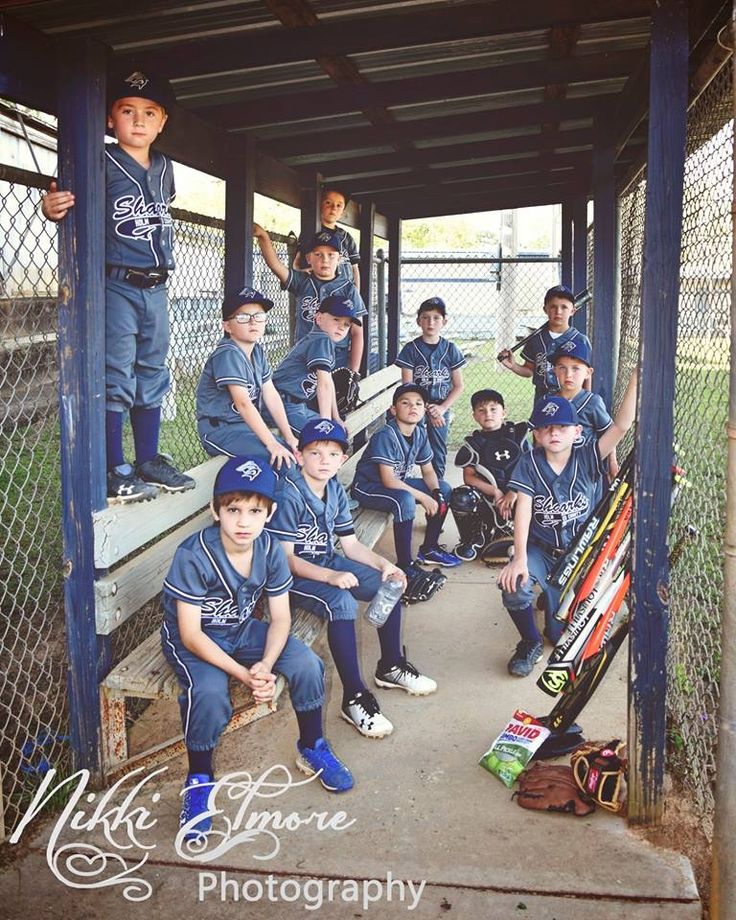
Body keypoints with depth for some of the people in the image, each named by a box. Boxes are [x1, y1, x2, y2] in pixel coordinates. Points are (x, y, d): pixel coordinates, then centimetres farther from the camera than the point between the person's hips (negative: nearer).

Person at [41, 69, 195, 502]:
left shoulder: (165, 168, 10)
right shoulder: (102, 164, -8)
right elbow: (68, 204, -15)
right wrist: (53, 207, -36)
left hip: (156, 288, 7)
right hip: (117, 286, -7)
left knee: (152, 376, 13)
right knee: (116, 377, -2)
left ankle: (149, 462, 24)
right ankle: (115, 471, 6)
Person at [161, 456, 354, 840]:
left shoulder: (271, 550, -14)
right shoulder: (193, 555, -28)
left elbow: (280, 617, -8)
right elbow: (191, 634, -25)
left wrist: (265, 665, -27)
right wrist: (244, 675, -31)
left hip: (242, 630, 5)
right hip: (191, 640, -4)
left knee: (307, 664, -16)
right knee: (209, 693, -34)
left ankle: (312, 748, 11)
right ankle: (199, 780, -6)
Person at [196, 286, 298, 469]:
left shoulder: (257, 351, 10)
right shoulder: (228, 354, -18)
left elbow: (271, 395, 6)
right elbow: (243, 403, -25)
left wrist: (288, 436, -1)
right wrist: (272, 444, -28)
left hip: (248, 426, 9)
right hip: (220, 430, -9)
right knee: (283, 459, -24)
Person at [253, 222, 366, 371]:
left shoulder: (348, 289, 1)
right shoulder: (302, 282, 6)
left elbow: (357, 333, 1)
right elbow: (275, 264, -8)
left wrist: (354, 371, -5)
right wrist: (263, 236, -24)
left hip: (338, 362, -2)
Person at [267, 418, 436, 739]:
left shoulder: (336, 491, 4)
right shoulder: (289, 495, -21)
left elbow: (351, 544, 8)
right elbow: (286, 557, -22)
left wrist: (383, 564, -8)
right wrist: (330, 577, -33)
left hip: (328, 563, 8)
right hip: (293, 574, -8)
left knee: (389, 584, -3)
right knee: (342, 602, -33)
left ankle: (390, 666, 15)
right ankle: (354, 698, -25)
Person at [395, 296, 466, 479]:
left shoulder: (450, 349, 3)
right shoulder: (411, 349, -2)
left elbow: (458, 386, 4)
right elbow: (407, 386, -6)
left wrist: (442, 408, -9)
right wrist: (427, 410, -10)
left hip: (440, 409, 2)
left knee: (438, 453, 8)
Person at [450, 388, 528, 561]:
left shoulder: (517, 433, 3)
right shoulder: (474, 443, 3)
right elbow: (469, 477, -4)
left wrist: (514, 493, -14)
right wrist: (495, 493, -17)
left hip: (517, 494, 1)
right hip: (486, 498, -1)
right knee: (460, 498, -31)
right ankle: (473, 539, -2)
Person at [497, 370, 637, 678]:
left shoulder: (587, 457, -9)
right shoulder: (529, 463, -11)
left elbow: (621, 425, -21)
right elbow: (523, 509, -19)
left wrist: (636, 377, -31)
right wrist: (519, 558, -30)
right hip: (540, 549, -1)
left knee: (562, 634, 2)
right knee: (514, 585, -34)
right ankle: (530, 644, -4)